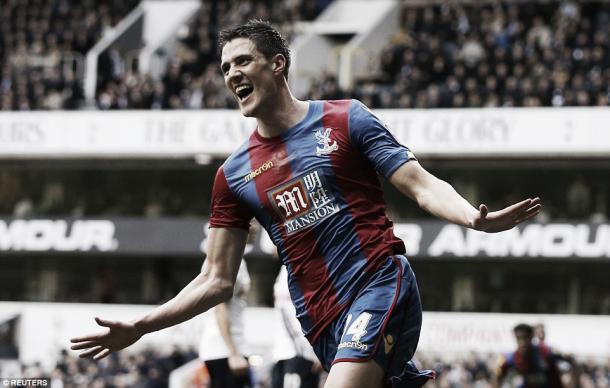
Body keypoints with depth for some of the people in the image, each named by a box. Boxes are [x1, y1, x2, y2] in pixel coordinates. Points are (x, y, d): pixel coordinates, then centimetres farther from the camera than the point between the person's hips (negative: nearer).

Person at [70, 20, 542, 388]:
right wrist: (138, 327, 5)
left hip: (380, 283, -4)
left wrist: (476, 218, -22)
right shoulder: (233, 174, 13)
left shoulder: (345, 119, 4)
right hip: (323, 322, 4)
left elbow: (422, 186, -1)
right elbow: (218, 281, 14)